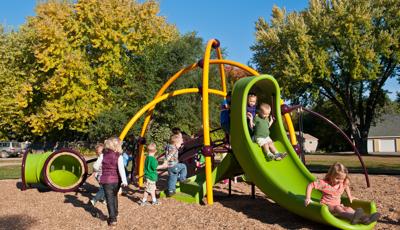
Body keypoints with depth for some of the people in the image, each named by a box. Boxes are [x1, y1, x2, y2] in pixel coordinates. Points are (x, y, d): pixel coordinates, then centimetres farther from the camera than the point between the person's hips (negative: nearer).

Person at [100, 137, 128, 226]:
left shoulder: (103, 155, -3)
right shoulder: (119, 156, -11)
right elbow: (121, 169, -19)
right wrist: (124, 180, -21)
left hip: (106, 180, 0)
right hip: (116, 180, 0)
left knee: (109, 199, 3)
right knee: (114, 197, 22)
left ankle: (112, 219, -3)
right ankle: (115, 214, 36)